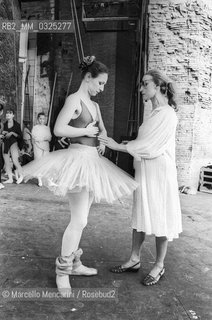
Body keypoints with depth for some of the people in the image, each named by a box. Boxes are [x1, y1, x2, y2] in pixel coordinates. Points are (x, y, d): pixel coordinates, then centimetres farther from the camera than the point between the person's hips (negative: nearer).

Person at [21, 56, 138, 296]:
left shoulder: (94, 105, 16)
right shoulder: (74, 99, -8)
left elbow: (102, 129, 29)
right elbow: (58, 129, -18)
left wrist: (103, 142, 9)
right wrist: (86, 132, -10)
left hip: (93, 161, 9)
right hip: (78, 158, -9)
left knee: (81, 218, 14)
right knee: (79, 220, -8)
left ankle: (74, 263, 28)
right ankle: (62, 269, 9)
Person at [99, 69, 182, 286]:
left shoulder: (167, 114, -12)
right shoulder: (154, 114, 13)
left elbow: (150, 146, -18)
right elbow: (145, 144, 11)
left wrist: (118, 146, -17)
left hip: (159, 172, -8)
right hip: (143, 171, 8)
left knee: (160, 218, 4)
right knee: (140, 215, 13)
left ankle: (159, 266, 20)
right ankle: (134, 260, 26)